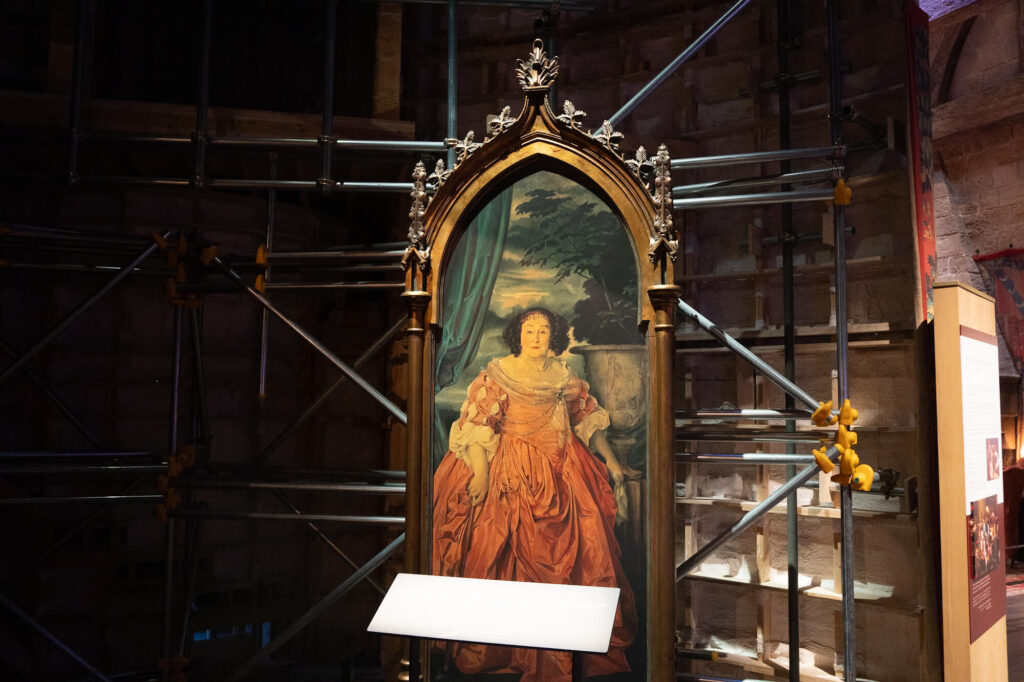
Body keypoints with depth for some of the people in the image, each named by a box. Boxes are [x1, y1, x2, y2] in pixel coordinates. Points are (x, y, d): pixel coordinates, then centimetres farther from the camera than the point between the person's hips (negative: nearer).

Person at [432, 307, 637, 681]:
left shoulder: (565, 379, 10)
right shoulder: (497, 375, -3)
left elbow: (588, 419, 15)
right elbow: (477, 424, -11)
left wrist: (611, 460, 8)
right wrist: (480, 470, -22)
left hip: (561, 475, 4)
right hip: (511, 478, -4)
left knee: (579, 547, 3)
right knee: (515, 550, -7)